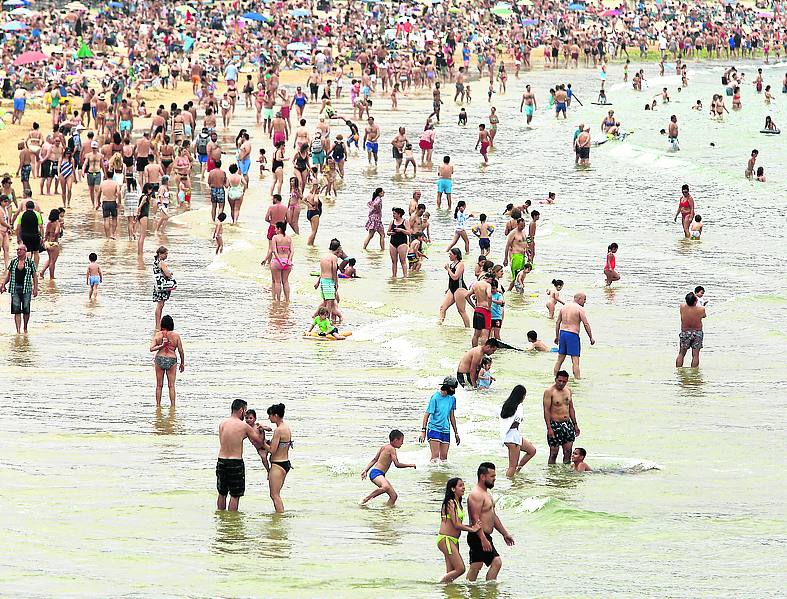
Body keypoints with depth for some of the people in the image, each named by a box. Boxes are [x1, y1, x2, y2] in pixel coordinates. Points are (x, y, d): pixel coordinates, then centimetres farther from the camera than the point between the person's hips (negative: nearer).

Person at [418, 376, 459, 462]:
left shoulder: (452, 399, 8)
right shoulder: (435, 397, -10)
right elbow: (427, 414, -8)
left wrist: (456, 433, 21)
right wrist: (423, 431, -14)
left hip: (446, 431, 6)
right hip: (434, 429, -6)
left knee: (444, 457, 2)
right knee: (435, 456, -13)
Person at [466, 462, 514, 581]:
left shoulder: (486, 494, 19)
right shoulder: (476, 495, -15)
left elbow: (493, 516, 28)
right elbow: (475, 519, -22)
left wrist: (505, 533, 28)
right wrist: (483, 539, -28)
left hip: (484, 537, 10)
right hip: (478, 537, -10)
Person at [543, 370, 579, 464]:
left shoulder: (568, 391, 10)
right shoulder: (549, 391, -9)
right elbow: (546, 410, -13)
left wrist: (575, 424, 16)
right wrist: (549, 428, -20)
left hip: (567, 423, 6)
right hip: (555, 424, -6)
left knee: (568, 451, 4)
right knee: (554, 453, -4)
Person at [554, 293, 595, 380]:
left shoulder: (564, 307, 11)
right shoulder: (580, 309, -8)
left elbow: (557, 322, 15)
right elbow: (586, 324, -11)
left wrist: (557, 336, 23)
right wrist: (591, 338, -3)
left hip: (562, 333, 6)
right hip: (573, 334, -6)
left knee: (560, 359, 14)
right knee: (575, 360, -6)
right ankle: (577, 379, -9)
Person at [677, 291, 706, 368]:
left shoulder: (682, 307, -15)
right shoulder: (701, 309, -19)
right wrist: (698, 303, 17)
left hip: (685, 332, 1)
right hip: (697, 332, -1)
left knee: (681, 354, 14)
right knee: (695, 355, 5)